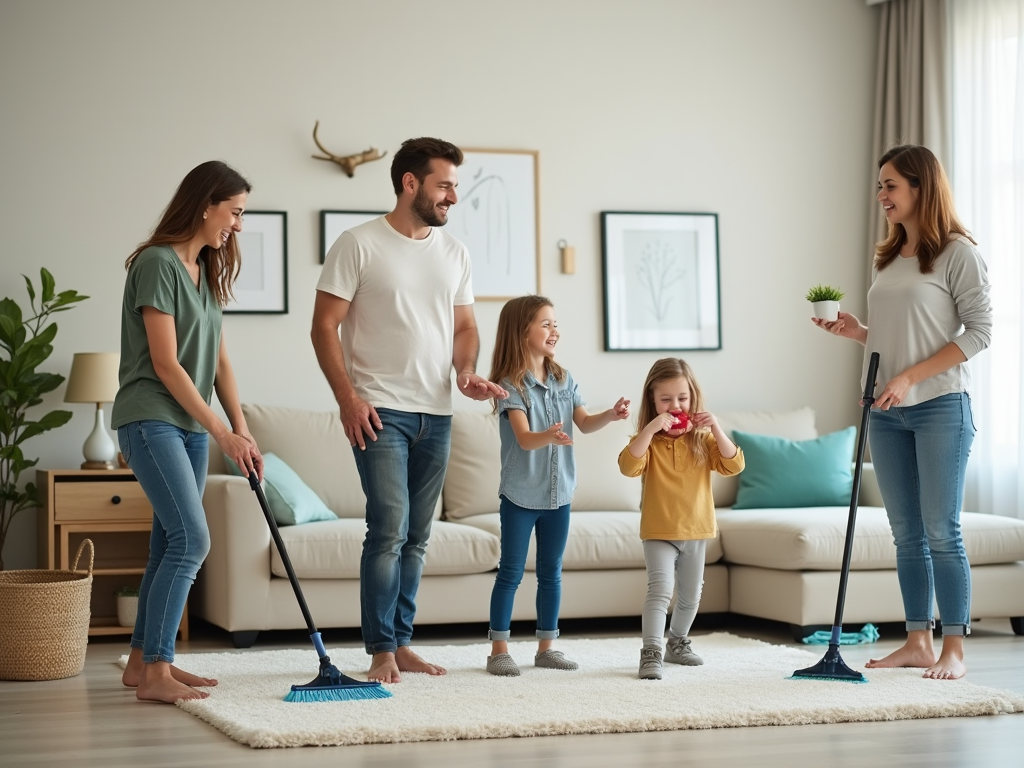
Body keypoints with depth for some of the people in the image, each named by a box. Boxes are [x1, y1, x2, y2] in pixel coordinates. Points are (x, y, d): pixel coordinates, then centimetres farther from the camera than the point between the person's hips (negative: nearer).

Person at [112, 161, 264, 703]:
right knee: (191, 540, -16)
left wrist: (242, 430, 4)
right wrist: (222, 432, -16)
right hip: (150, 420, -9)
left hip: (190, 427, 9)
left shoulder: (206, 272, 14)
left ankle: (143, 660, 17)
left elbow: (218, 360, 14)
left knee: (170, 545, 9)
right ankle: (155, 673, -12)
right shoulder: (158, 263, -13)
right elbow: (165, 363, -17)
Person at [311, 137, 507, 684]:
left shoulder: (454, 253, 13)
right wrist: (348, 397, -15)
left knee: (415, 537, 10)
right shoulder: (359, 244, -5)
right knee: (389, 529, -13)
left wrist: (466, 372, -2)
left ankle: (402, 644, 18)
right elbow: (325, 326, -6)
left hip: (436, 414, 6)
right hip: (380, 412, -6)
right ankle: (381, 653, -6)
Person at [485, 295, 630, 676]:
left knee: (551, 572, 11)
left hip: (558, 492, 6)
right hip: (520, 494, -6)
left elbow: (584, 423, 0)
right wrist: (548, 436, -44)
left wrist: (610, 415, -21)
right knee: (511, 573, 0)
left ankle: (546, 646, 19)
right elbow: (524, 438, -23)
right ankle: (499, 649, 5)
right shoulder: (511, 386, -13)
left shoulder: (564, 380, 5)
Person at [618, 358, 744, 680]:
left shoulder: (702, 438, 2)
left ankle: (677, 644, 38)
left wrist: (716, 429, -20)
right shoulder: (648, 439, -6)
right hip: (659, 532, -4)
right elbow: (629, 467, -25)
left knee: (691, 595, 17)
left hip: (696, 531, 4)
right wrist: (650, 429, -33)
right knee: (659, 590, -20)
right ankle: (651, 654, -21)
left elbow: (733, 465, -10)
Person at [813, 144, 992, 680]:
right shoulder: (888, 258, 14)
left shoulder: (956, 252, -7)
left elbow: (979, 329, -12)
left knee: (941, 532, -5)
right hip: (888, 412, 7)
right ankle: (918, 643, 15)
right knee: (907, 534, 9)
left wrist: (911, 377, -17)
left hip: (940, 405, -7)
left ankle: (954, 651, 1)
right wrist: (856, 333, 2)